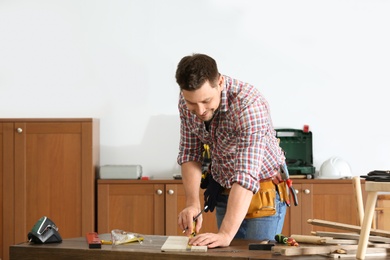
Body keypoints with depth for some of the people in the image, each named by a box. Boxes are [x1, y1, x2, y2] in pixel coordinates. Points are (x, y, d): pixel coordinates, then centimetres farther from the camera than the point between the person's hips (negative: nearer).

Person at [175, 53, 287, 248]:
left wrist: (225, 234, -47)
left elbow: (246, 175, -40)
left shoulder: (249, 104, -33)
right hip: (224, 193, 5)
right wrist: (192, 203, -19)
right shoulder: (187, 102, -14)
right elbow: (190, 153, -3)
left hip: (262, 193, -5)